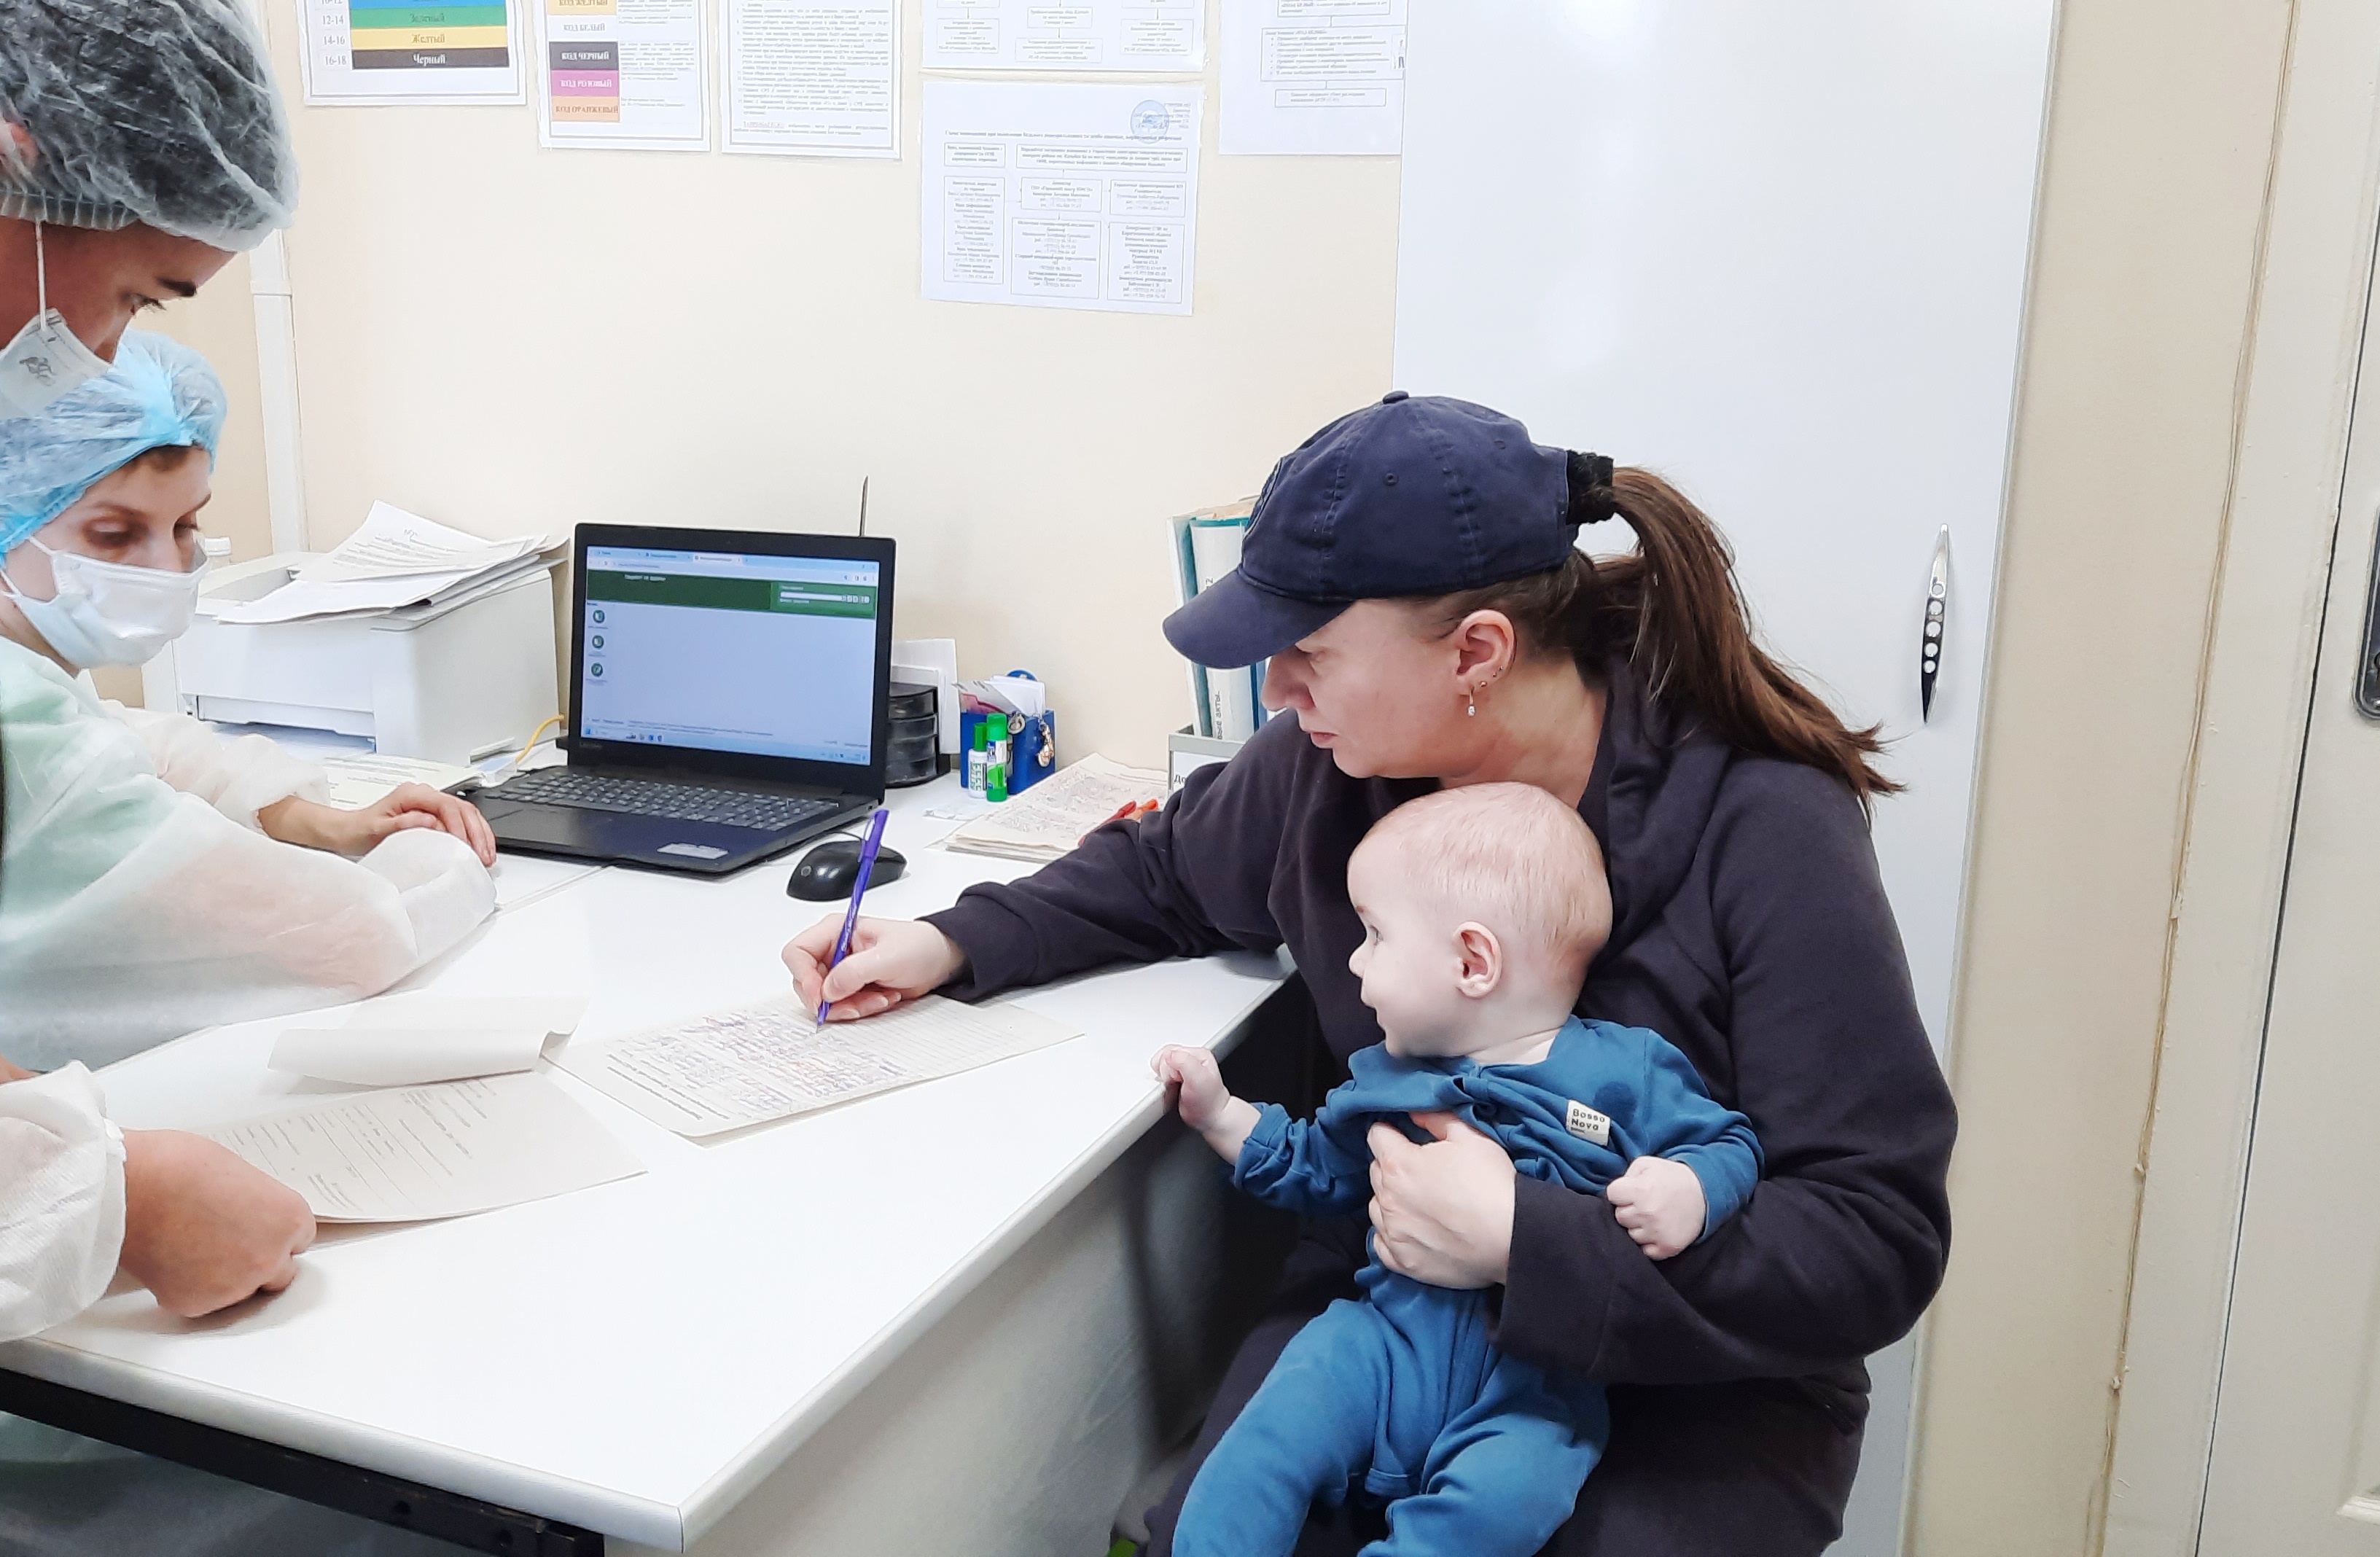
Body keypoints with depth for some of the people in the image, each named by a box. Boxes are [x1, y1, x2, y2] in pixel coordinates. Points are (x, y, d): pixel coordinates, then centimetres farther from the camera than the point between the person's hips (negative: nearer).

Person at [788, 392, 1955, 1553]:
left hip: (1686, 1376, -3)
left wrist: (1527, 1242, -30)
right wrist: (951, 944, 4)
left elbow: (1879, 1239, -22)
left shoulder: (1763, 835, -22)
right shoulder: (1331, 772, -6)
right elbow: (1168, 869, 17)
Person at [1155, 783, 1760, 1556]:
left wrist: (1689, 1191, -18)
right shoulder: (1388, 1079, 16)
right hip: (1394, 1332, 3)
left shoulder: (1626, 1070, 1)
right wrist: (1219, 1113, 20)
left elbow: (1730, 1146, 4)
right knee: (1278, 1433, -22)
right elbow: (1317, 1169, 29)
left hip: (1539, 1381, -3)